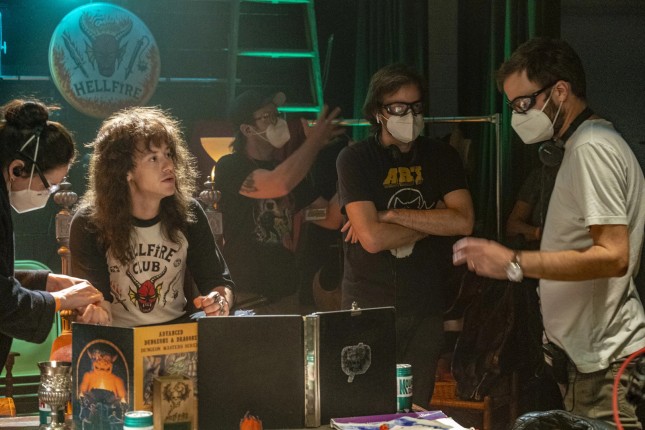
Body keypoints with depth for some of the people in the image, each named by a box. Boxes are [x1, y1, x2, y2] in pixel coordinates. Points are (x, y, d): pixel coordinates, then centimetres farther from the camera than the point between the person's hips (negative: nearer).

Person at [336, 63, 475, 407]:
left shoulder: (441, 157, 8)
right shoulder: (355, 159, -3)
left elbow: (464, 222, -8)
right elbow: (372, 238, -14)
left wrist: (391, 215, -12)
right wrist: (432, 220, -5)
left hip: (426, 307, 3)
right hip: (368, 307, -3)